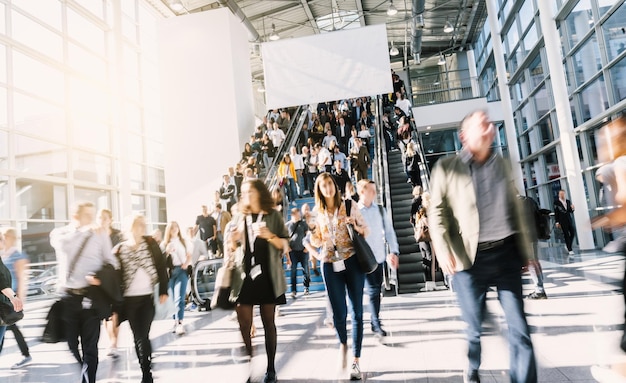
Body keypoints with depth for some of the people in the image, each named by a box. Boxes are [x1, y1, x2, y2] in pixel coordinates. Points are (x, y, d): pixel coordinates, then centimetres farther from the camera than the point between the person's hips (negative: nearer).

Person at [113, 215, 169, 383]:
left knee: (143, 336, -4)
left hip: (147, 297, -1)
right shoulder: (119, 250, -1)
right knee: (138, 337, 9)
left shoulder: (151, 243, -2)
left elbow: (161, 267, 0)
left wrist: (163, 291, -3)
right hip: (128, 299, 1)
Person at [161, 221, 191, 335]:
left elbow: (189, 255, 14)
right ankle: (176, 321, 16)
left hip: (181, 270, -1)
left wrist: (186, 264, -2)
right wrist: (167, 252, -13)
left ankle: (180, 323, -15)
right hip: (169, 271, 1)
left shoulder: (183, 241, 11)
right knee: (173, 298, 5)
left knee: (179, 298, -12)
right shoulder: (164, 244, 8)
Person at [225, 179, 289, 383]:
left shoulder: (273, 215, 2)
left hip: (267, 275, -2)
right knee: (244, 324, -1)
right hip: (244, 276, 2)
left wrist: (269, 236, -18)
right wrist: (232, 241, -11)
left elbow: (285, 245, 0)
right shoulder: (238, 218, 9)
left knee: (268, 322, 6)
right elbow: (230, 250, 12)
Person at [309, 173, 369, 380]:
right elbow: (316, 243, 8)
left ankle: (356, 361, 14)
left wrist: (355, 225, -16)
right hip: (330, 266, 1)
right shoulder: (317, 212, 6)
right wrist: (312, 226, -10)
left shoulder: (349, 206, 1)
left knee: (356, 312, 2)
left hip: (352, 262, -1)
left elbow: (367, 231, 4)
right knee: (338, 313, 3)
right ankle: (343, 343, 35)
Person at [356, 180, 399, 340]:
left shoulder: (380, 210, 5)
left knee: (377, 290, 13)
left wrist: (393, 251, -3)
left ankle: (374, 319, 30)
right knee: (373, 290, -6)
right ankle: (376, 324, 3)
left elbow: (389, 231, 5)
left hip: (380, 256, 4)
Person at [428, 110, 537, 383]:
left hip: (506, 253, 3)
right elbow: (436, 211, -6)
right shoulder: (446, 168, -2)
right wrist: (443, 250, -18)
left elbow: (514, 205, 17)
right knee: (474, 326, 11)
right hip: (470, 258, -3)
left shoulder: (501, 163, 12)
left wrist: (524, 246, 15)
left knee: (520, 327, 4)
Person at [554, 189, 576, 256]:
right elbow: (556, 213, -6)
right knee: (566, 235, -2)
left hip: (569, 220, 5)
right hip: (562, 221, -5)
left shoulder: (568, 201, 9)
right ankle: (570, 250, 4)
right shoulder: (556, 202, -5)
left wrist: (572, 208, -10)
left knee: (573, 233, 3)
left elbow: (571, 212, 13)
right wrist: (557, 222, -8)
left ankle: (567, 245, 26)